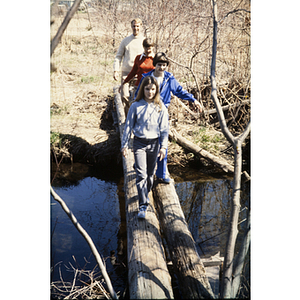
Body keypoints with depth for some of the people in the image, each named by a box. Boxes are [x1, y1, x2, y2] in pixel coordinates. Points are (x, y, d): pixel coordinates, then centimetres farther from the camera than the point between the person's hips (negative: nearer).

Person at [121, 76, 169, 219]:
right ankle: (143, 205, -7)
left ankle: (146, 193, 40)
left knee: (150, 174, 14)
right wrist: (124, 145, 1)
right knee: (141, 174, -9)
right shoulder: (136, 106, -5)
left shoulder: (161, 107, -1)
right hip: (139, 143, -2)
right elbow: (128, 126, 1)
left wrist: (163, 147, -3)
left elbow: (164, 129, 3)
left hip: (154, 143, 2)